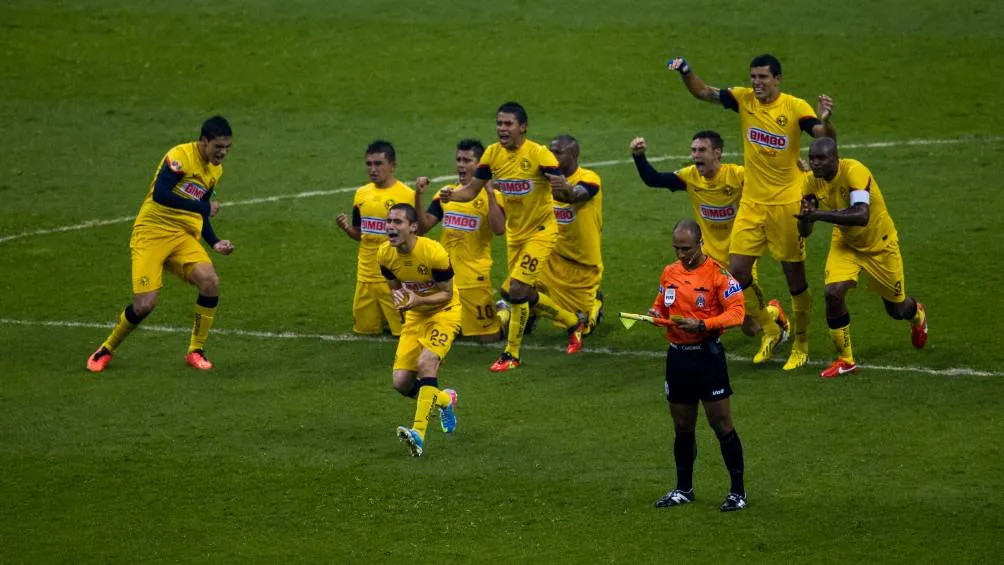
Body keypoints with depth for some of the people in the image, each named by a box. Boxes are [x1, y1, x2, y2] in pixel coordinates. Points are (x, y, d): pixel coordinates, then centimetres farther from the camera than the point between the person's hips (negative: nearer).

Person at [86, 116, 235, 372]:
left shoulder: (216, 170, 11)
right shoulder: (180, 156, -14)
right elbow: (160, 194, -27)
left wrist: (215, 243, 7)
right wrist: (204, 208, -22)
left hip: (184, 238, 6)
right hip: (152, 233, -6)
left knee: (210, 281, -22)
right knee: (145, 304, -13)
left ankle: (196, 351, -5)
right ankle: (107, 349, 17)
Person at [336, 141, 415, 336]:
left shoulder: (407, 195, -10)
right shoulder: (362, 194, 7)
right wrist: (347, 228, -5)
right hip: (366, 274, 5)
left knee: (404, 331, -3)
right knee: (365, 329, 12)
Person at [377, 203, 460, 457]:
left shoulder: (434, 253, -26)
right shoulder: (385, 254, -9)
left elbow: (447, 294, -17)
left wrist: (419, 301, -34)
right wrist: (398, 296, -17)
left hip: (443, 312, -6)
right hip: (414, 316, 6)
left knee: (426, 362, -32)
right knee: (401, 383, -3)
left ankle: (419, 433, -38)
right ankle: (444, 400, 30)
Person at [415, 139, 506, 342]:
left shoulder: (491, 196, -5)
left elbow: (499, 229, -22)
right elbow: (422, 227, 4)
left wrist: (489, 192, -25)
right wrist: (418, 196, -9)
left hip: (475, 278, -4)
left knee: (490, 336, 0)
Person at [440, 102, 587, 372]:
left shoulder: (538, 154, -21)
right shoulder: (492, 153, -5)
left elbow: (565, 189, -26)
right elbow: (472, 190, -1)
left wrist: (564, 186, -50)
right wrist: (451, 195, -22)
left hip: (540, 230, -6)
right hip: (515, 232, 6)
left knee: (517, 289, -17)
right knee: (525, 294, 14)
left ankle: (512, 354, -2)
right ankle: (574, 322, 38)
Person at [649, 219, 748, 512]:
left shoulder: (717, 273, -10)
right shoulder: (669, 272, 9)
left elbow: (736, 312, -16)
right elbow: (662, 305, 21)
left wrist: (702, 325, -26)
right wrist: (655, 313, -3)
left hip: (707, 354, -6)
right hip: (677, 354, 6)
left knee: (721, 424, -4)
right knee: (682, 427, 13)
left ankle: (738, 491, 4)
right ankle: (683, 489, 26)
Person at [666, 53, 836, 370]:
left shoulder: (795, 107, -13)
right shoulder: (744, 99, -1)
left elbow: (826, 139, -21)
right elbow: (703, 93, 6)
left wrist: (825, 120, -43)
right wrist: (685, 72, -12)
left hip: (787, 204, -4)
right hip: (752, 203, 4)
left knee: (795, 277, 5)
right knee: (737, 272, 0)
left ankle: (801, 345, 23)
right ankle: (770, 332, 22)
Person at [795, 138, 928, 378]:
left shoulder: (854, 171, -35)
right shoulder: (812, 182, -16)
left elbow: (861, 216, -48)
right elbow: (804, 231, -12)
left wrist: (820, 215, -54)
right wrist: (805, 216, -36)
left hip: (879, 245, -4)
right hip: (845, 243, 4)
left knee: (897, 309, 12)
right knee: (833, 293, -21)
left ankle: (917, 314, 53)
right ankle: (845, 360, -2)